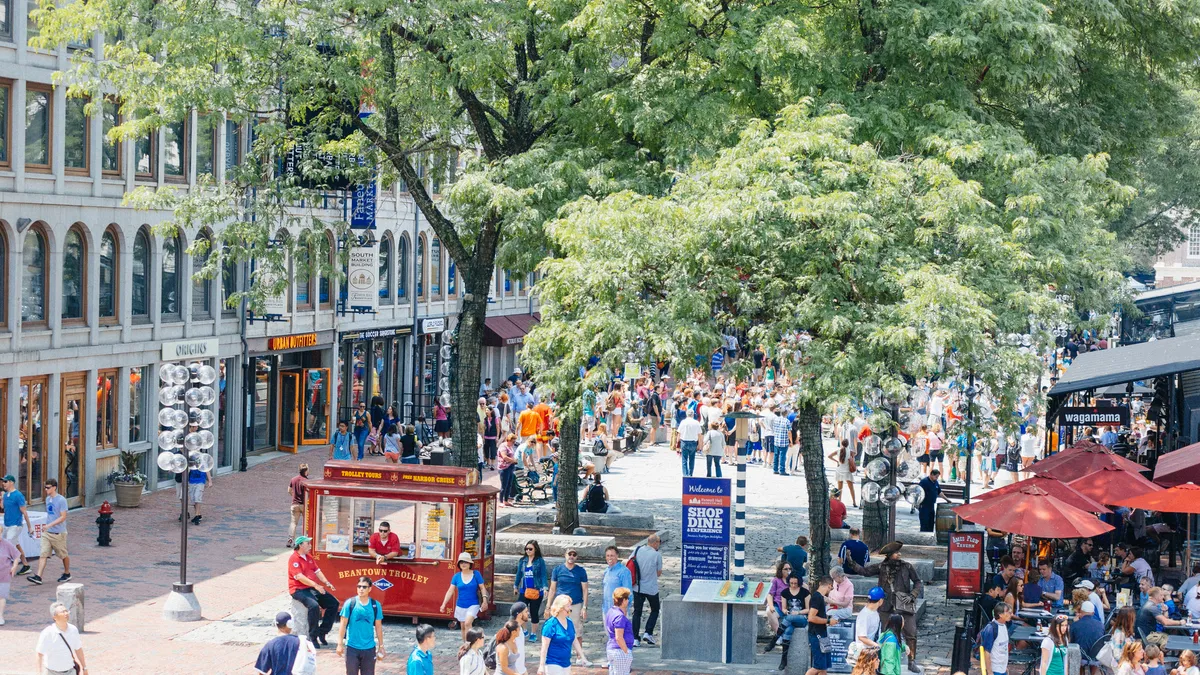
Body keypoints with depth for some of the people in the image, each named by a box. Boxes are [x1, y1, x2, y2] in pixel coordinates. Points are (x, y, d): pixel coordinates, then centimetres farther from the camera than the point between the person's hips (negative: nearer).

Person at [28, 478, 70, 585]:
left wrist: (50, 525, -25)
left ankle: (67, 574, 28)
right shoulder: (48, 499, 10)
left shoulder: (61, 500, -14)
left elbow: (63, 517, -18)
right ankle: (38, 577, -12)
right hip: (47, 532, 6)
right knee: (43, 554, -5)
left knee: (63, 555, 10)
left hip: (58, 533, -6)